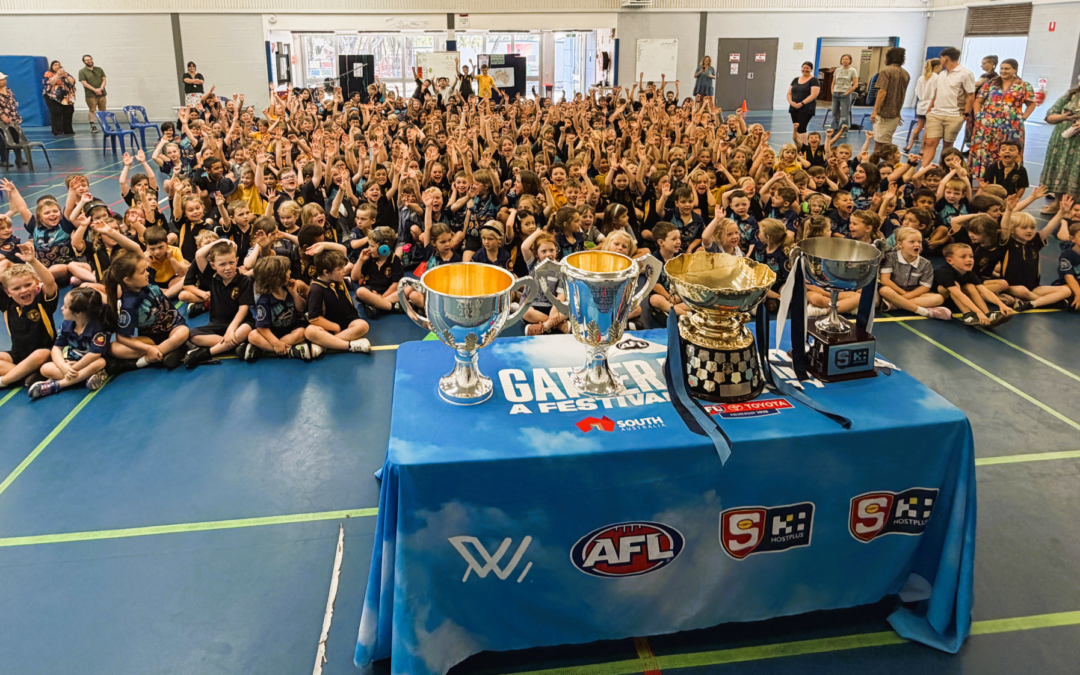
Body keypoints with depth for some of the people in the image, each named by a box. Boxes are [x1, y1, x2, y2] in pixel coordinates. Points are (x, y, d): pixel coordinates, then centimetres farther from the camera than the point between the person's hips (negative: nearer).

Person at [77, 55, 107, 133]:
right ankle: (92, 127, -3)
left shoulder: (99, 70, 14)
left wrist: (101, 88, -9)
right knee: (92, 110, -5)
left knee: (103, 111, 8)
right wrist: (95, 90, -17)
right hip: (90, 95, -4)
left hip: (101, 93, 4)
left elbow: (104, 80, 9)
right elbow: (84, 83, -8)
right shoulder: (82, 72, 0)